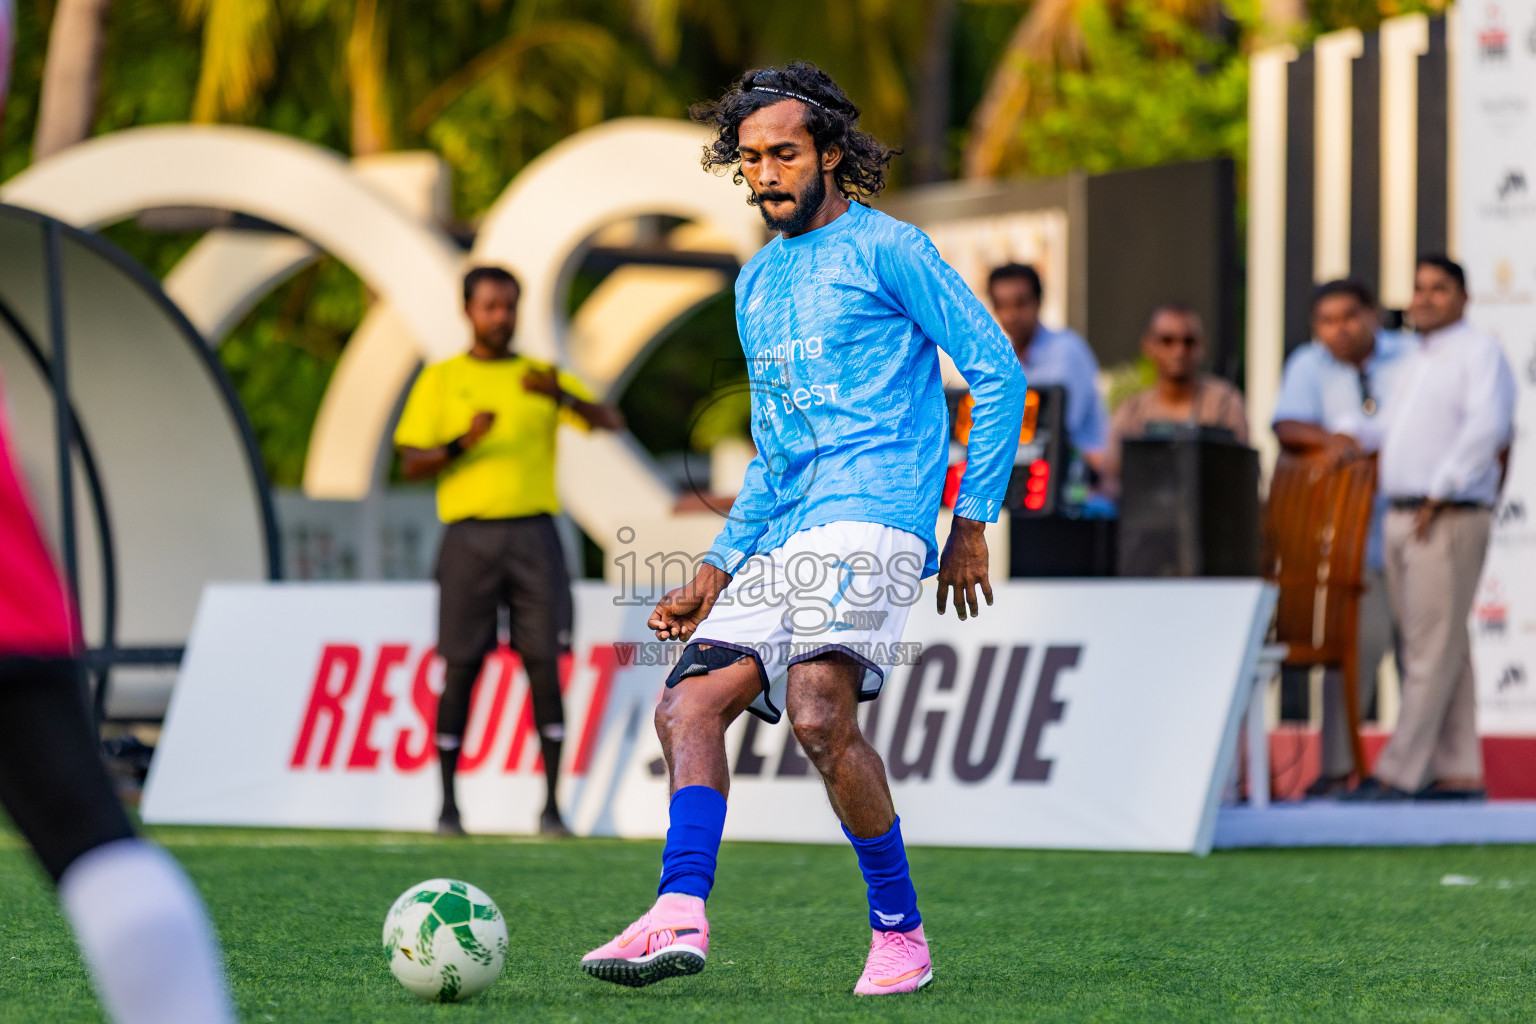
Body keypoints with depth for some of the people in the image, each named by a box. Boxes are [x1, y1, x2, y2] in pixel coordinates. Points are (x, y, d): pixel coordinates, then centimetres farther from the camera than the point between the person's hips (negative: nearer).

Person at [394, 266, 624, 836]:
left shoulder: (541, 377, 11)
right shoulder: (440, 381, 9)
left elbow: (611, 423, -2)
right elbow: (411, 465, 3)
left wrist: (560, 394, -21)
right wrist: (462, 444, -16)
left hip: (533, 535, 1)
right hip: (468, 537, -1)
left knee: (544, 663, -6)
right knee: (460, 666, -2)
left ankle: (551, 806, -4)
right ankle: (448, 805, 6)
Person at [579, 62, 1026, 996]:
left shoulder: (885, 248, 1)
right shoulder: (757, 282, 24)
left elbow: (999, 374, 0)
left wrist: (974, 520, -4)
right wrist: (721, 570, 22)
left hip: (872, 516, -8)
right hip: (783, 535, 8)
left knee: (819, 710, -24)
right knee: (690, 699, -10)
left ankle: (900, 933, -12)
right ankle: (681, 917, -22)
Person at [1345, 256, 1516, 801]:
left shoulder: (1479, 351, -6)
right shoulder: (1416, 362, 21)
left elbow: (1487, 424, -18)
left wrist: (1439, 494, -19)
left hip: (1448, 519, -8)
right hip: (1400, 519, 8)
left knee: (1432, 648, -8)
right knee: (1443, 650, 8)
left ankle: (1399, 772, -11)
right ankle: (1458, 771, 9)